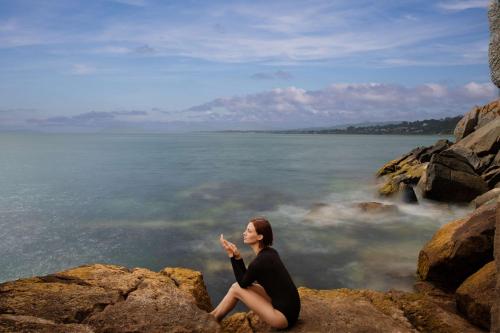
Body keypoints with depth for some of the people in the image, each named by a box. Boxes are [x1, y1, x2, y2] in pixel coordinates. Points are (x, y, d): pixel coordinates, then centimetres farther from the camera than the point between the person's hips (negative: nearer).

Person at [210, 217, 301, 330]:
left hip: (284, 315, -8)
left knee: (236, 289, -3)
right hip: (287, 307, 8)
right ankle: (212, 317, 22)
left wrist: (232, 255, -8)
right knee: (239, 285, 7)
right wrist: (236, 255, -2)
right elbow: (245, 279, 10)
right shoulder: (269, 252, 4)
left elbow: (243, 283, -5)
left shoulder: (260, 261, -24)